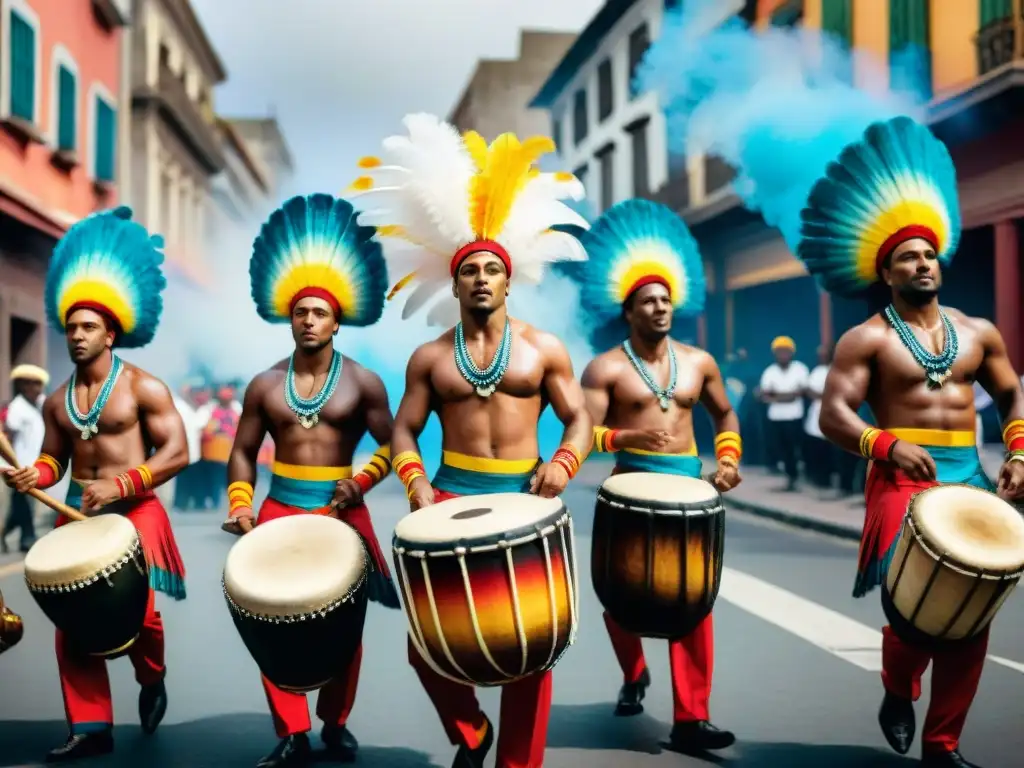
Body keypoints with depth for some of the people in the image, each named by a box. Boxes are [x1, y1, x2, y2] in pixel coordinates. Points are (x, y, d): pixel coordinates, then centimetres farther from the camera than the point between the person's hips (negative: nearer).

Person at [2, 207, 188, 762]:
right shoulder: (57, 401, 12)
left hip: (134, 512, -5)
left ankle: (152, 681, 17)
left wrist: (120, 487, -19)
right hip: (77, 516, 5)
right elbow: (54, 458, 20)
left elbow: (177, 453, -10)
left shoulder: (143, 388, -6)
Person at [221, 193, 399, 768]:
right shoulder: (265, 386, 5)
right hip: (280, 509, 2)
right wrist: (240, 504, -4)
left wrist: (360, 481, -18)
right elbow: (244, 451, 10)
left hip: (341, 512, -1)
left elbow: (391, 445, -2)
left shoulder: (363, 382, -2)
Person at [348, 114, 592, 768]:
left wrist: (563, 464, -15)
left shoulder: (543, 349, 5)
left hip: (524, 499, -1)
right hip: (450, 495, 1)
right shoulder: (430, 358, 7)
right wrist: (415, 481, -11)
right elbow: (404, 429, 8)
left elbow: (579, 419, 5)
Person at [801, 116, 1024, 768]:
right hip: (901, 478, -5)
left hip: (969, 477, 5)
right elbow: (834, 416, -10)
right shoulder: (867, 339, -2)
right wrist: (888, 445, -26)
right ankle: (898, 690, 9)